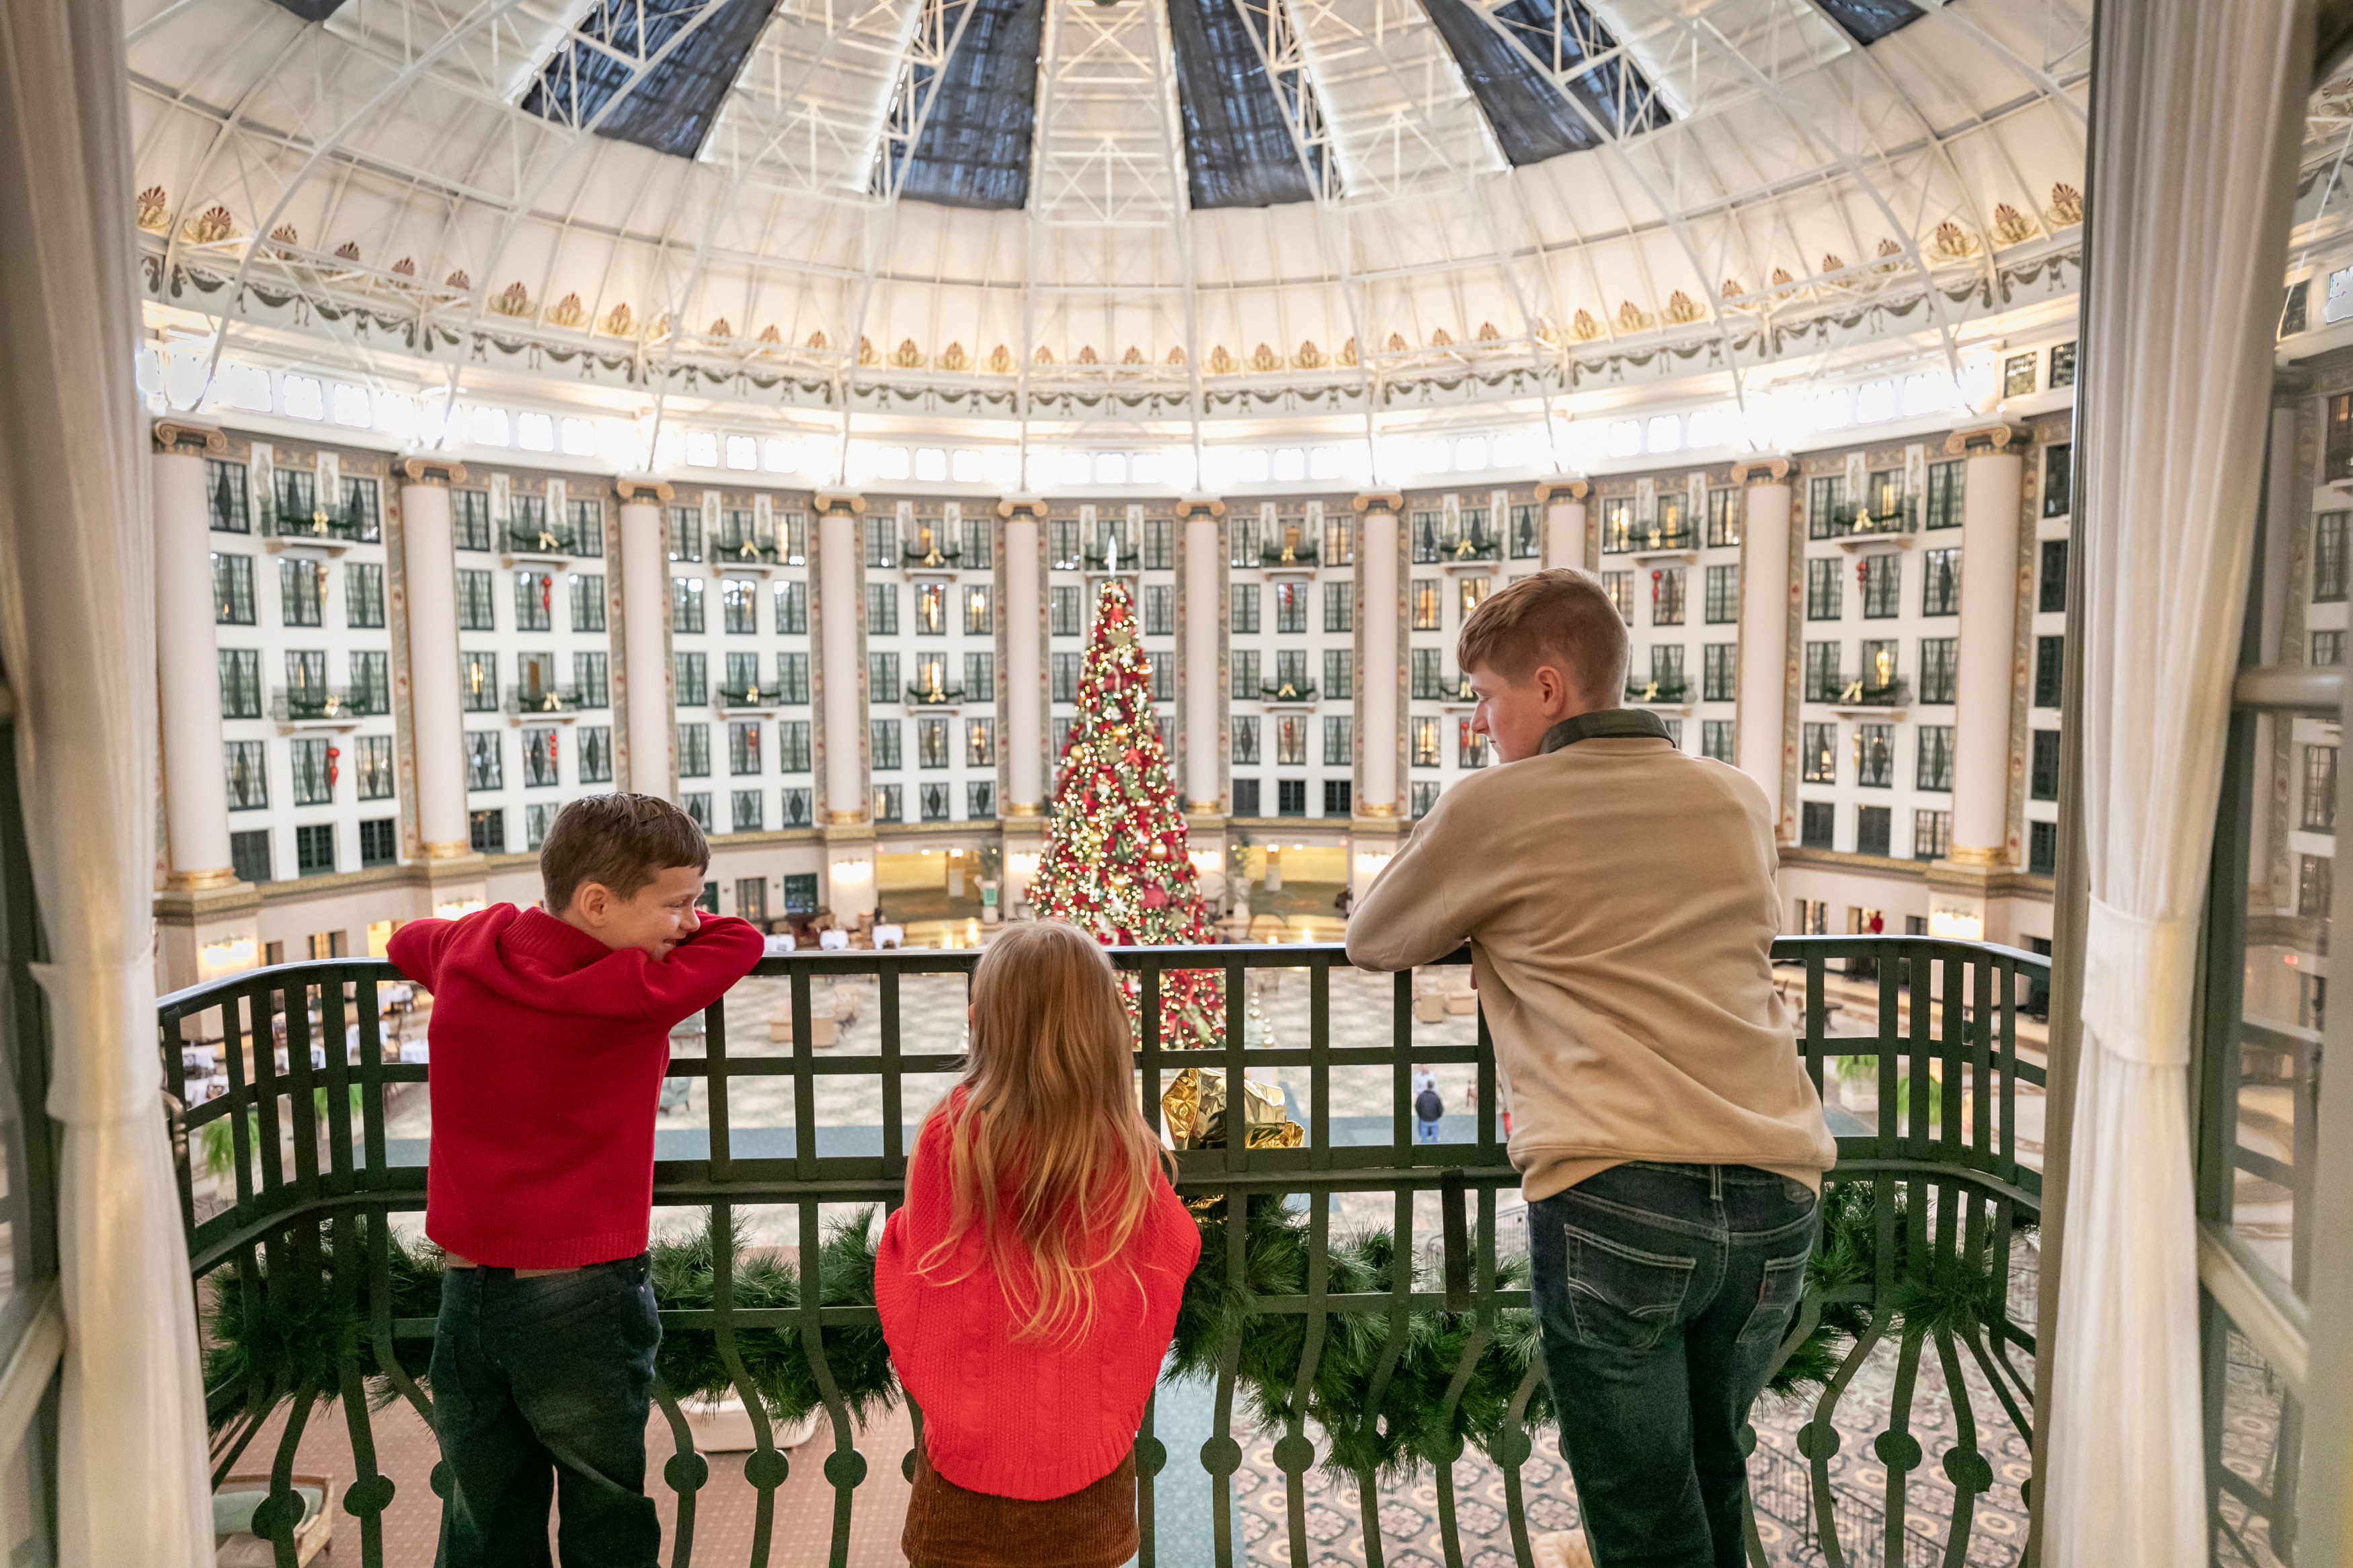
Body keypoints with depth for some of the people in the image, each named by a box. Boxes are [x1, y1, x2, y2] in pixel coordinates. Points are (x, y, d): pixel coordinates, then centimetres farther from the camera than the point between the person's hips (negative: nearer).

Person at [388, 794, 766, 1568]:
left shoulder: (467, 950, -2)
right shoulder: (638, 994, -20)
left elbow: (406, 940, 21)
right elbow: (740, 940, -6)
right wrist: (674, 927, 7)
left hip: (465, 1293, 5)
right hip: (580, 1299, -5)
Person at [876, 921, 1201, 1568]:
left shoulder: (950, 1136, -20)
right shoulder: (1131, 1152, -17)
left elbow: (914, 1255, -4)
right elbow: (1173, 1256, -1)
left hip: (972, 1440, -1)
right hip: (1088, 1452, 1)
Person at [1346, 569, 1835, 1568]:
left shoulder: (1493, 808, -2)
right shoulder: (1739, 800, 13)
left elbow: (1370, 942, 12)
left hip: (1611, 1197, -5)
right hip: (1776, 1197, 6)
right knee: (1713, 1477, 24)